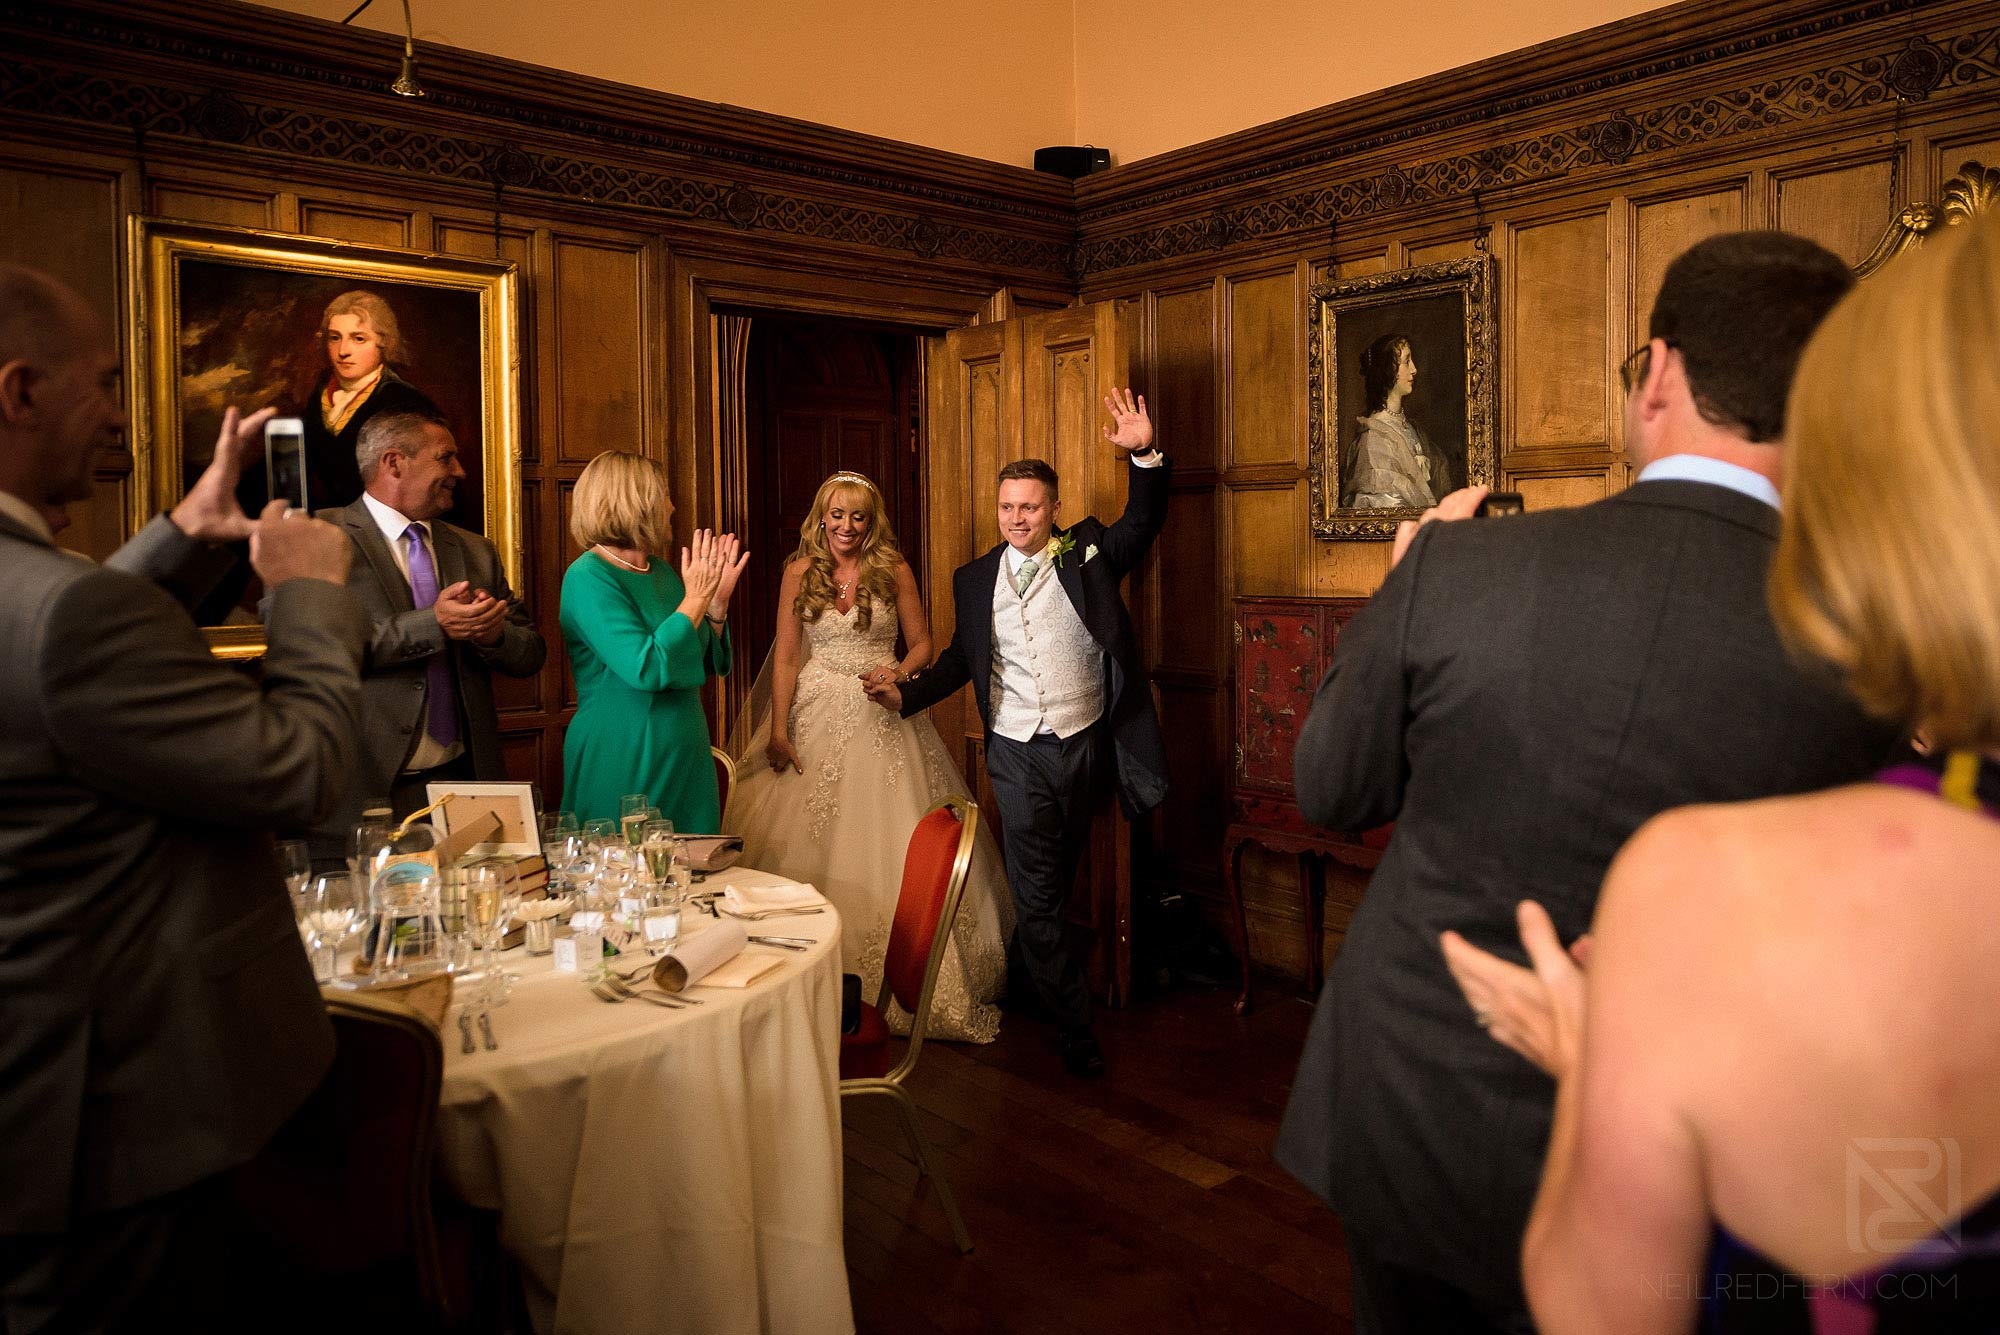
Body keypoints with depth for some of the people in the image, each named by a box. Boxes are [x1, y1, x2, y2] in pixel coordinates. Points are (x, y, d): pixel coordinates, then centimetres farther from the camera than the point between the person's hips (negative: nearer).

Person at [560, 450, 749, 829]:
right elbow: (647, 670, -25)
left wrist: (718, 599, 2)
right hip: (622, 766, -7)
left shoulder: (661, 571, 9)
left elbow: (709, 663, 16)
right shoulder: (588, 576, -14)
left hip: (685, 756, 8)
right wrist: (696, 598, -16)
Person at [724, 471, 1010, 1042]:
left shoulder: (893, 570, 1)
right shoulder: (800, 572, 3)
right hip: (818, 717, 1)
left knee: (886, 839, -1)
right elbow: (785, 658, 3)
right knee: (810, 839, 2)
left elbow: (922, 643, 7)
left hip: (883, 721, -1)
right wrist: (777, 732, -4)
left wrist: (898, 671, -14)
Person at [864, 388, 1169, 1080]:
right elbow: (962, 655, 14)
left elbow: (1143, 522, -10)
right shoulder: (975, 579, 6)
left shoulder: (1088, 553, 2)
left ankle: (1020, 979, 40)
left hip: (1085, 745, 0)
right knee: (1036, 895, 0)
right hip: (1018, 753, 0)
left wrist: (1145, 455, -25)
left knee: (1053, 885, 16)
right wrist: (908, 692, 2)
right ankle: (1074, 1026, 12)